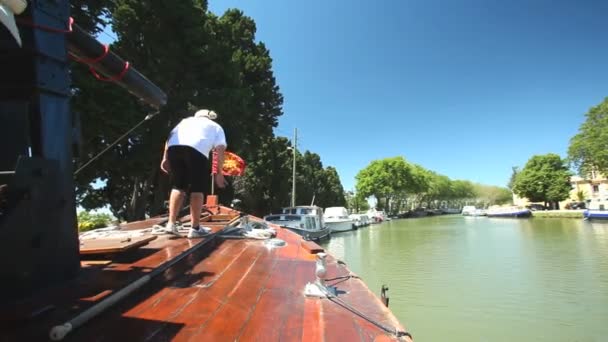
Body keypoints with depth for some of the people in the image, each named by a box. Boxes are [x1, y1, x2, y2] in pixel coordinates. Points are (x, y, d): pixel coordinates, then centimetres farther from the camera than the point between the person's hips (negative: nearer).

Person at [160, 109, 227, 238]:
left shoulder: (187, 120, 39)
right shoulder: (216, 127, 31)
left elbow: (170, 136, 22)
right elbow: (220, 149, 13)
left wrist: (165, 158, 17)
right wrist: (219, 173, 12)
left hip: (174, 147, 4)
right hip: (196, 149, -4)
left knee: (178, 186, 17)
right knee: (198, 189, 5)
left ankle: (171, 224, 15)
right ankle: (195, 228, 6)